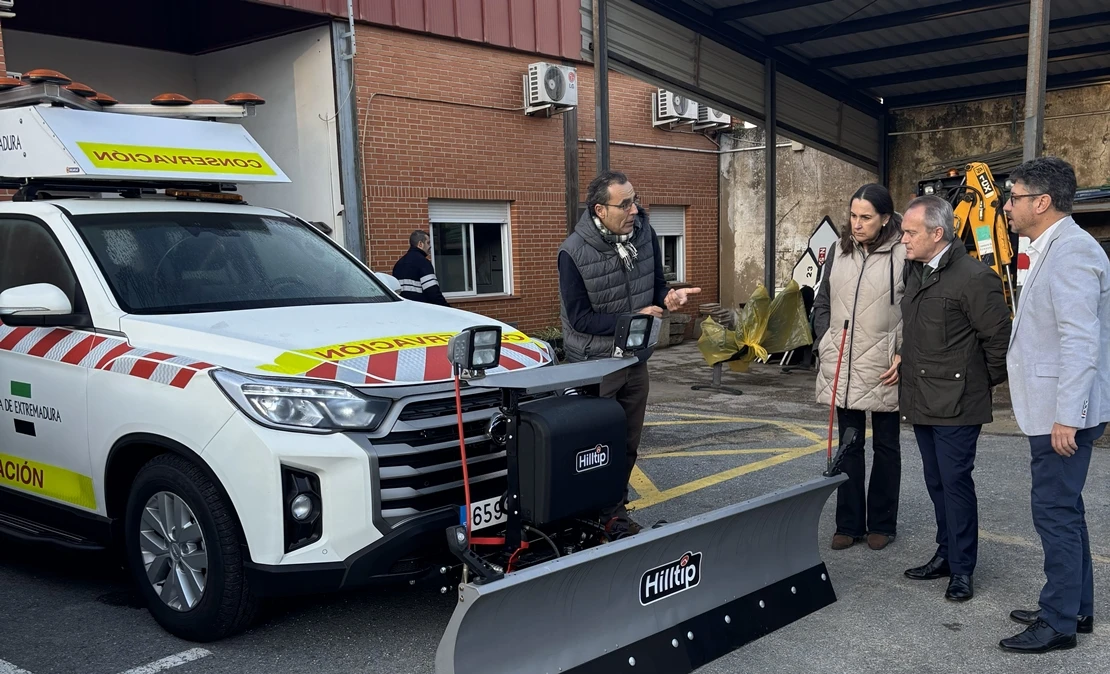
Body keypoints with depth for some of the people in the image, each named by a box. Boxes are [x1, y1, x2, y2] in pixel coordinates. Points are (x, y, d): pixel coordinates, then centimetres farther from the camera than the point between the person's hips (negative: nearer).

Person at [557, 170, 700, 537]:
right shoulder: (574, 252, -19)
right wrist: (633, 318, -22)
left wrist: (668, 297, -15)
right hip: (594, 366, -5)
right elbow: (579, 318, -17)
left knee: (628, 444, 14)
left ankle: (615, 511, 30)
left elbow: (656, 285, 9)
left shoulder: (644, 234, -3)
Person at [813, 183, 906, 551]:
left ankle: (882, 524, 23)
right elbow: (822, 303, 13)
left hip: (883, 370, -4)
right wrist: (825, 345, 5)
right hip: (842, 368, 4)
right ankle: (849, 524, 22)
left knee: (885, 446, 12)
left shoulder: (903, 253, -10)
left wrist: (904, 357, -13)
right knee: (848, 446, 12)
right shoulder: (839, 251, 5)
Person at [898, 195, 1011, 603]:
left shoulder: (975, 277, -16)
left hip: (956, 403, -8)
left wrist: (985, 384, -1)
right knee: (936, 483, 15)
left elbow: (998, 338, -12)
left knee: (955, 482, -2)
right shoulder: (915, 271, 9)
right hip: (921, 400, 8)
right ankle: (946, 555, 28)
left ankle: (962, 569, 10)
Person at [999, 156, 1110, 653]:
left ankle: (1059, 622, 8)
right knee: (1064, 510, 18)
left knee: (1055, 511, -3)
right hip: (1052, 410, 11)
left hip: (1063, 413, -10)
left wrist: (1066, 417, -25)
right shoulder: (1052, 250, 14)